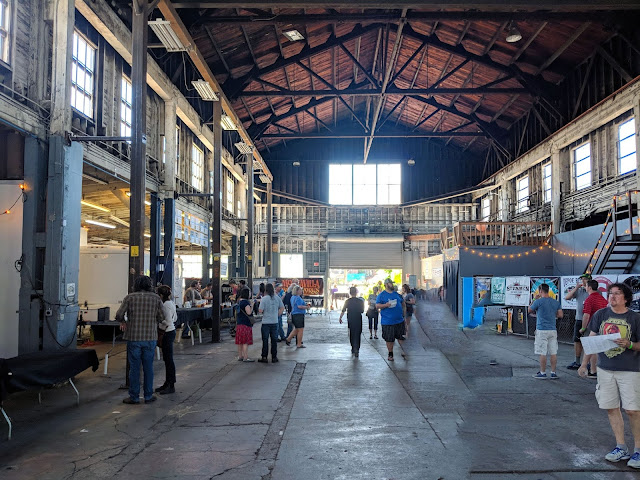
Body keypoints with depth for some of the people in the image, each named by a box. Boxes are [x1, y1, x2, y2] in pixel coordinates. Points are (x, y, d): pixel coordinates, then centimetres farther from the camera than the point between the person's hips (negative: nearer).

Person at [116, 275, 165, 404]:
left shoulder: (129, 298, -2)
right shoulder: (156, 298, 1)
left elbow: (119, 315, -6)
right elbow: (161, 318, 2)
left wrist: (123, 322, 14)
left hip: (133, 338, -1)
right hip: (150, 338, 1)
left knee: (134, 368, 7)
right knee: (148, 367, 10)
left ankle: (134, 397, 13)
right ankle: (148, 396, 16)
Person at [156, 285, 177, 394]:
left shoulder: (166, 305, -19)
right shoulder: (171, 303, 11)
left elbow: (168, 321, -24)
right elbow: (175, 318, 19)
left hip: (168, 333, -10)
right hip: (170, 331, 10)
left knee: (168, 359, -3)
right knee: (167, 359, 16)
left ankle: (171, 386, 3)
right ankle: (167, 383, 24)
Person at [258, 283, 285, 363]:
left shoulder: (264, 299, -12)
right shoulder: (277, 298, 0)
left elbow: (260, 310, -15)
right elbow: (282, 308, 5)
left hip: (266, 322, -3)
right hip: (275, 322, 3)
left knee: (265, 340, 6)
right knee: (274, 340, 10)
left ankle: (264, 357, 9)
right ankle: (274, 357, 14)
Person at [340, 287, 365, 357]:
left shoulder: (347, 301, -4)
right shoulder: (360, 301, -5)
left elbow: (343, 311, -2)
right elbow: (362, 311, 4)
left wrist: (340, 318, 9)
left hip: (350, 320, 1)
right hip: (358, 320, -1)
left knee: (351, 334, 16)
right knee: (357, 335, 1)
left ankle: (353, 348, 23)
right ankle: (356, 349, -12)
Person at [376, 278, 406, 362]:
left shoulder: (397, 294, 13)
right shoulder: (381, 295, -1)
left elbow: (403, 303, 24)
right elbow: (377, 306, -7)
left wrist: (403, 312, 14)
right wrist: (386, 305, -21)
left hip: (399, 320, 4)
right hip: (388, 322, -4)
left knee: (401, 337, 8)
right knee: (389, 339, 3)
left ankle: (404, 352, 20)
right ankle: (390, 354, 15)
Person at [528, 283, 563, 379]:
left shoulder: (538, 301, -9)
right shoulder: (556, 302, 7)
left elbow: (529, 310, 3)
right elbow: (560, 315, 8)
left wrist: (534, 300, 14)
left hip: (542, 330, -5)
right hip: (553, 330, 5)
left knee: (543, 353, -1)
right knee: (553, 352, 7)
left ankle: (543, 373, 4)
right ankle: (553, 372, 11)